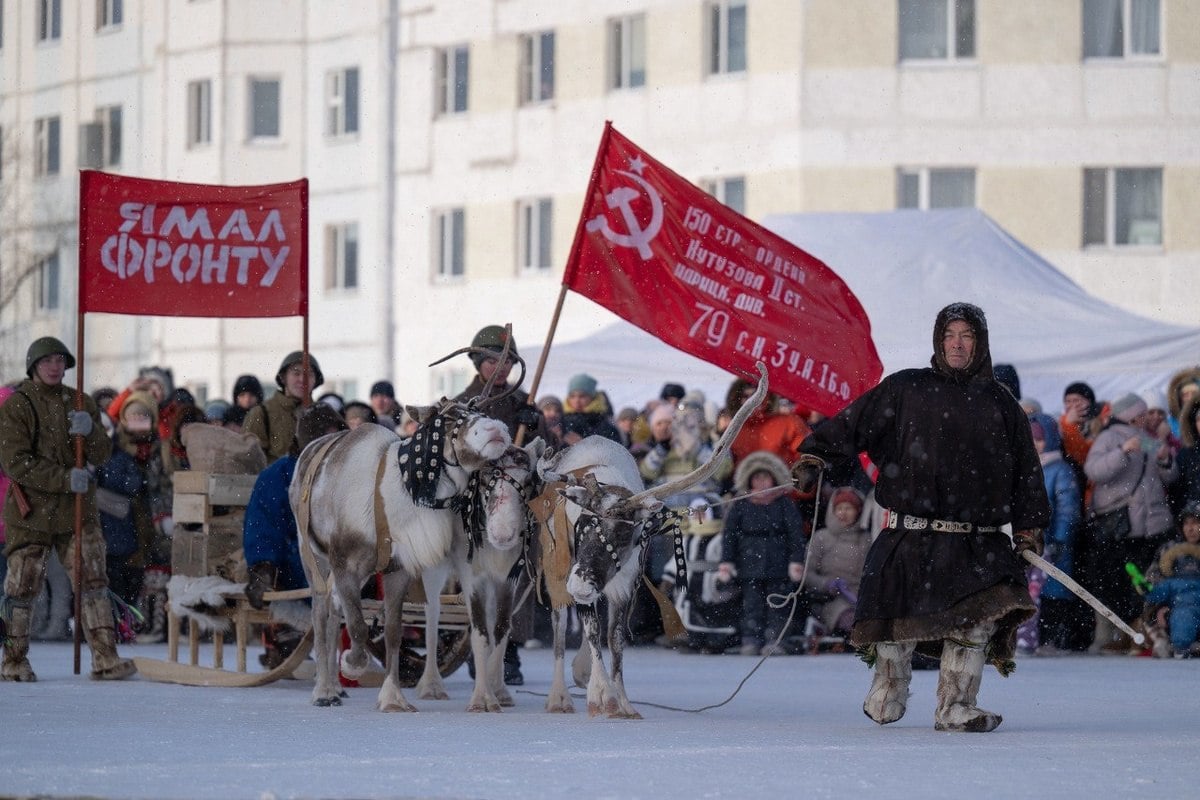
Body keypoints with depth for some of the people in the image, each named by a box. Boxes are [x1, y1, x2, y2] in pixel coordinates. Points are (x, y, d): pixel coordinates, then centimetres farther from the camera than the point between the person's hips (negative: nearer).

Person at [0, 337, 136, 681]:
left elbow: (102, 455, 4)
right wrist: (65, 479, -21)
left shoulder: (80, 404, 10)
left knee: (93, 582, -3)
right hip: (31, 513, -3)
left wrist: (90, 430, -18)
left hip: (77, 510, 3)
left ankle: (105, 658, -4)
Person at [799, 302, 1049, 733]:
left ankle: (955, 707, -1)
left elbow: (1025, 468, 17)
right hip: (909, 534, -1)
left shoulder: (999, 403, 14)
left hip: (975, 543, 1)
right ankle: (886, 697, 19)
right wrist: (816, 454, -5)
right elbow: (855, 423, 6)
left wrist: (1029, 525, 12)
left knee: (974, 621, -9)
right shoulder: (905, 389, 8)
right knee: (898, 621, 1)